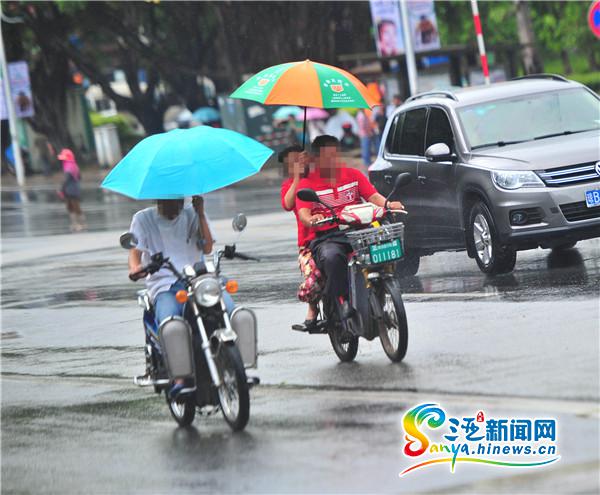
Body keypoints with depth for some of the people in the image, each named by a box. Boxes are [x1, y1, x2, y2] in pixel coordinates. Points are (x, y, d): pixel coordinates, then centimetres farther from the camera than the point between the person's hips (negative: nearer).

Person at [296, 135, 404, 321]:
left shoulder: (353, 175, 16)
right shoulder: (307, 184, 7)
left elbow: (373, 196, 4)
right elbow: (303, 214, -7)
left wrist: (388, 204, -20)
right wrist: (311, 219, -33)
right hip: (327, 237, -2)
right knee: (332, 257, -39)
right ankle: (343, 300, -30)